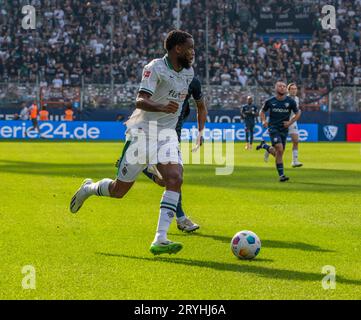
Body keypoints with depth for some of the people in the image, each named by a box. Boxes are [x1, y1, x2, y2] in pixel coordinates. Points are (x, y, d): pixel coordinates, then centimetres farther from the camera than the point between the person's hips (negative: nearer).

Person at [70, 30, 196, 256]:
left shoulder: (189, 72, 7)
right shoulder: (155, 68, -17)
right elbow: (140, 101, -30)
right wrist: (162, 107, -46)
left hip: (167, 134, 6)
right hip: (143, 132, -6)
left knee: (175, 179, -21)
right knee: (119, 190, 3)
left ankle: (160, 240, -24)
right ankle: (88, 189, 37)